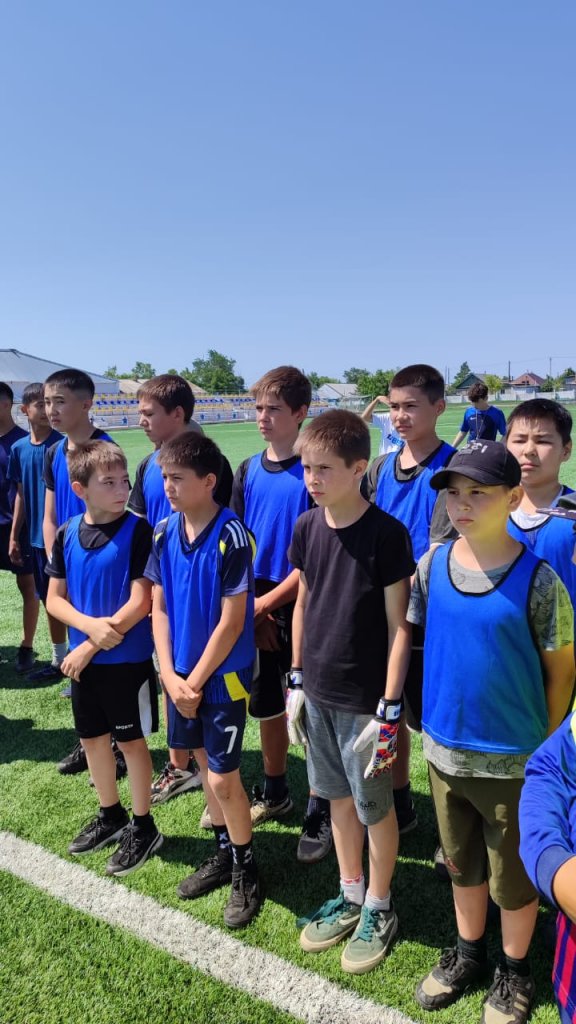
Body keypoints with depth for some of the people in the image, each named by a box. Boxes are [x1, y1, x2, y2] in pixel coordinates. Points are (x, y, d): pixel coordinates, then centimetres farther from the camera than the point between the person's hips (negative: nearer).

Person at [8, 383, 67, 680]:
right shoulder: (19, 448, 6)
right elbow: (21, 494, 11)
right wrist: (14, 536, 10)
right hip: (36, 537, 5)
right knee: (50, 599, 14)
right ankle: (59, 660, 28)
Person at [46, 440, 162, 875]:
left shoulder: (137, 532, -16)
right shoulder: (67, 534, -1)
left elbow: (139, 603, -19)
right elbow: (54, 599, 3)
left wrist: (89, 647, -15)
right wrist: (90, 625, -16)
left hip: (129, 659, -5)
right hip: (85, 658, 5)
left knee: (132, 741, 9)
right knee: (93, 738, 18)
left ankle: (143, 826, 28)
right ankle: (110, 815, 40)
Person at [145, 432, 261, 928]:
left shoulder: (231, 537, -19)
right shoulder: (164, 532, -1)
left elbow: (232, 621, -18)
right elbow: (159, 609, 2)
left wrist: (195, 681, -13)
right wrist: (171, 676, -6)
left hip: (223, 675, -6)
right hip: (181, 673, 6)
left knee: (223, 778, 2)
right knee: (205, 765, 19)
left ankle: (246, 872, 25)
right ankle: (224, 854, 39)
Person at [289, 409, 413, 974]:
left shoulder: (386, 534, -18)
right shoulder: (306, 527, -1)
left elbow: (399, 625, -14)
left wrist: (390, 709, -14)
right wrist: (297, 679, 11)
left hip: (365, 699, -5)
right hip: (319, 692, 5)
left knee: (374, 806, 12)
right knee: (338, 798, 20)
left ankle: (379, 909, 34)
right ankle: (350, 896, 40)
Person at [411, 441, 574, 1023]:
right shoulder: (431, 566, -6)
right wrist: (424, 717, 5)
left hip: (513, 761, -3)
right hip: (444, 750, 4)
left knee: (513, 875, 17)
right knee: (462, 864, 24)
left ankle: (514, 970, 42)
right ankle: (467, 954, 48)